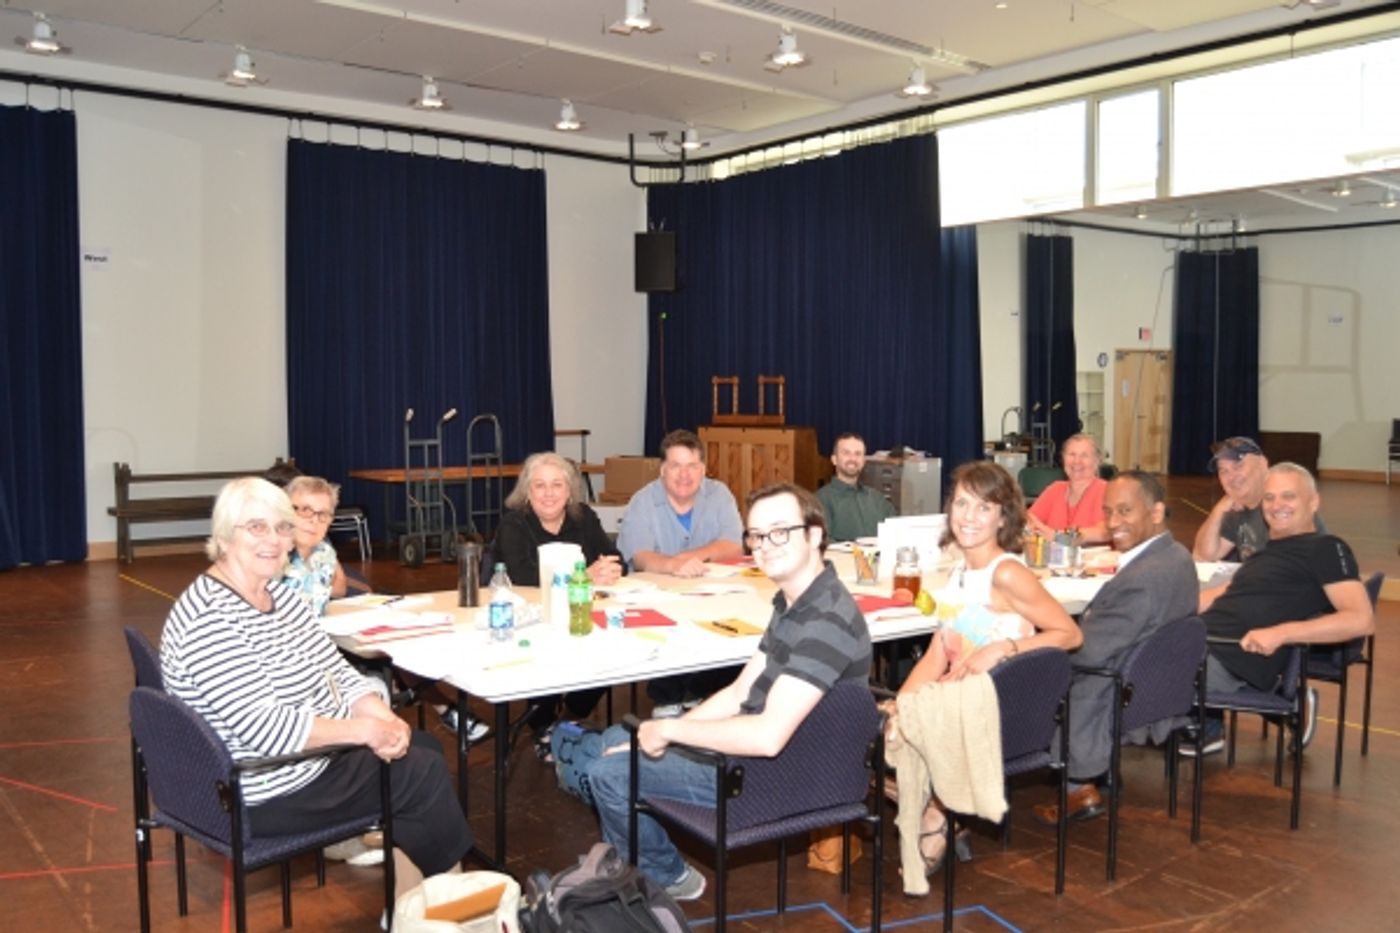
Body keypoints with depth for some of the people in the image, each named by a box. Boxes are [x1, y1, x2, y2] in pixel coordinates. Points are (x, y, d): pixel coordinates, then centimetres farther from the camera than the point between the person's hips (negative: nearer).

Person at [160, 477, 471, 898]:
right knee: (426, 773, -3)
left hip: (315, 747, 10)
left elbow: (336, 671, 6)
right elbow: (265, 729, -31)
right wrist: (366, 728, -24)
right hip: (268, 791, -10)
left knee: (424, 745, 12)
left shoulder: (278, 592, 5)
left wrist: (385, 718, -11)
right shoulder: (209, 620, -26)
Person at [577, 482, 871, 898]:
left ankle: (667, 877, 17)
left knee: (608, 772, -8)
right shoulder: (792, 601, 5)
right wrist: (655, 736, -1)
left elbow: (768, 736, -34)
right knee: (615, 741, 15)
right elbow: (739, 693, 9)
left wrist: (670, 728, -21)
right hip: (753, 751, 10)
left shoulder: (826, 620, -27)